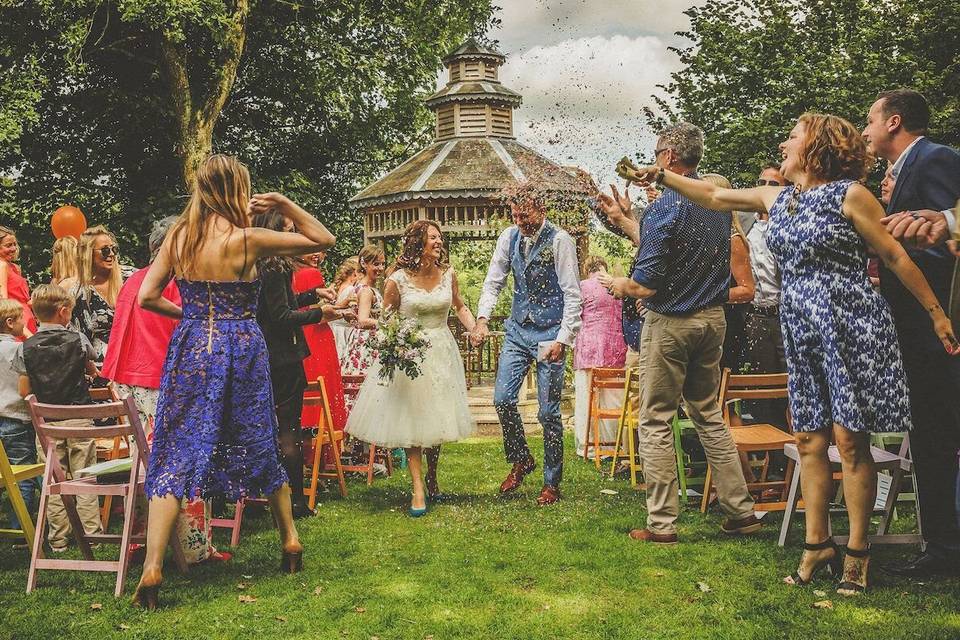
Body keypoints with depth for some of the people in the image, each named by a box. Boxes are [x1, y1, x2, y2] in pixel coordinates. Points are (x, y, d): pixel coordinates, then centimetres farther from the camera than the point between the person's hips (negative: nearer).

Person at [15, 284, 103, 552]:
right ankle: (91, 533, 10)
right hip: (79, 418, -1)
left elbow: (24, 391, -1)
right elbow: (91, 371, 11)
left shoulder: (26, 348, -4)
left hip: (46, 422, 1)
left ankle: (58, 539, 13)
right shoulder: (79, 340, -6)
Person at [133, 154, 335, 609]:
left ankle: (152, 568, -10)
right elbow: (324, 239, -3)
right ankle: (290, 541, 30)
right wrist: (283, 204, 0)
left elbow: (146, 297, 1)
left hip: (191, 349, 2)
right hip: (241, 349, -1)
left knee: (176, 454, 1)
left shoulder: (177, 237, -1)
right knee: (260, 447, 16)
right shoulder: (249, 239, -10)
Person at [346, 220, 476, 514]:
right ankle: (418, 490, 0)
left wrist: (474, 329, -1)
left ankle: (433, 478, 31)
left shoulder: (448, 274, 1)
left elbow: (460, 306, 16)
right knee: (412, 422, -3)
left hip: (442, 353, 4)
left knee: (437, 419, 11)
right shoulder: (398, 280, -10)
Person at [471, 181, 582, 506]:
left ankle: (552, 483, 13)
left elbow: (572, 295, -13)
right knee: (502, 399, 0)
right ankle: (521, 460, 24)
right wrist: (482, 318, -8)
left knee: (548, 411, -1)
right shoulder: (509, 237, 3)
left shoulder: (559, 241, -12)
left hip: (550, 333, -5)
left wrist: (562, 339, -20)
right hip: (517, 330, 5)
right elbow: (493, 282, 8)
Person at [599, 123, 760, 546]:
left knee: (656, 422, 2)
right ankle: (741, 510, 19)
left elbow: (647, 285, -21)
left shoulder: (665, 207, -18)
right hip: (713, 318, 7)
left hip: (670, 322, -7)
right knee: (709, 415, 17)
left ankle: (662, 523, 5)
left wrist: (621, 286, 1)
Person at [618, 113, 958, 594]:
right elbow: (715, 197, 23)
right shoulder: (777, 199, 13)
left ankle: (857, 551, 6)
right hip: (801, 331, 7)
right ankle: (817, 543, 16)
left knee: (849, 441, -4)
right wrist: (661, 176, 18)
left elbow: (895, 256, -4)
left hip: (848, 324, -6)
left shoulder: (849, 194, -6)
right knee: (809, 441, 7)